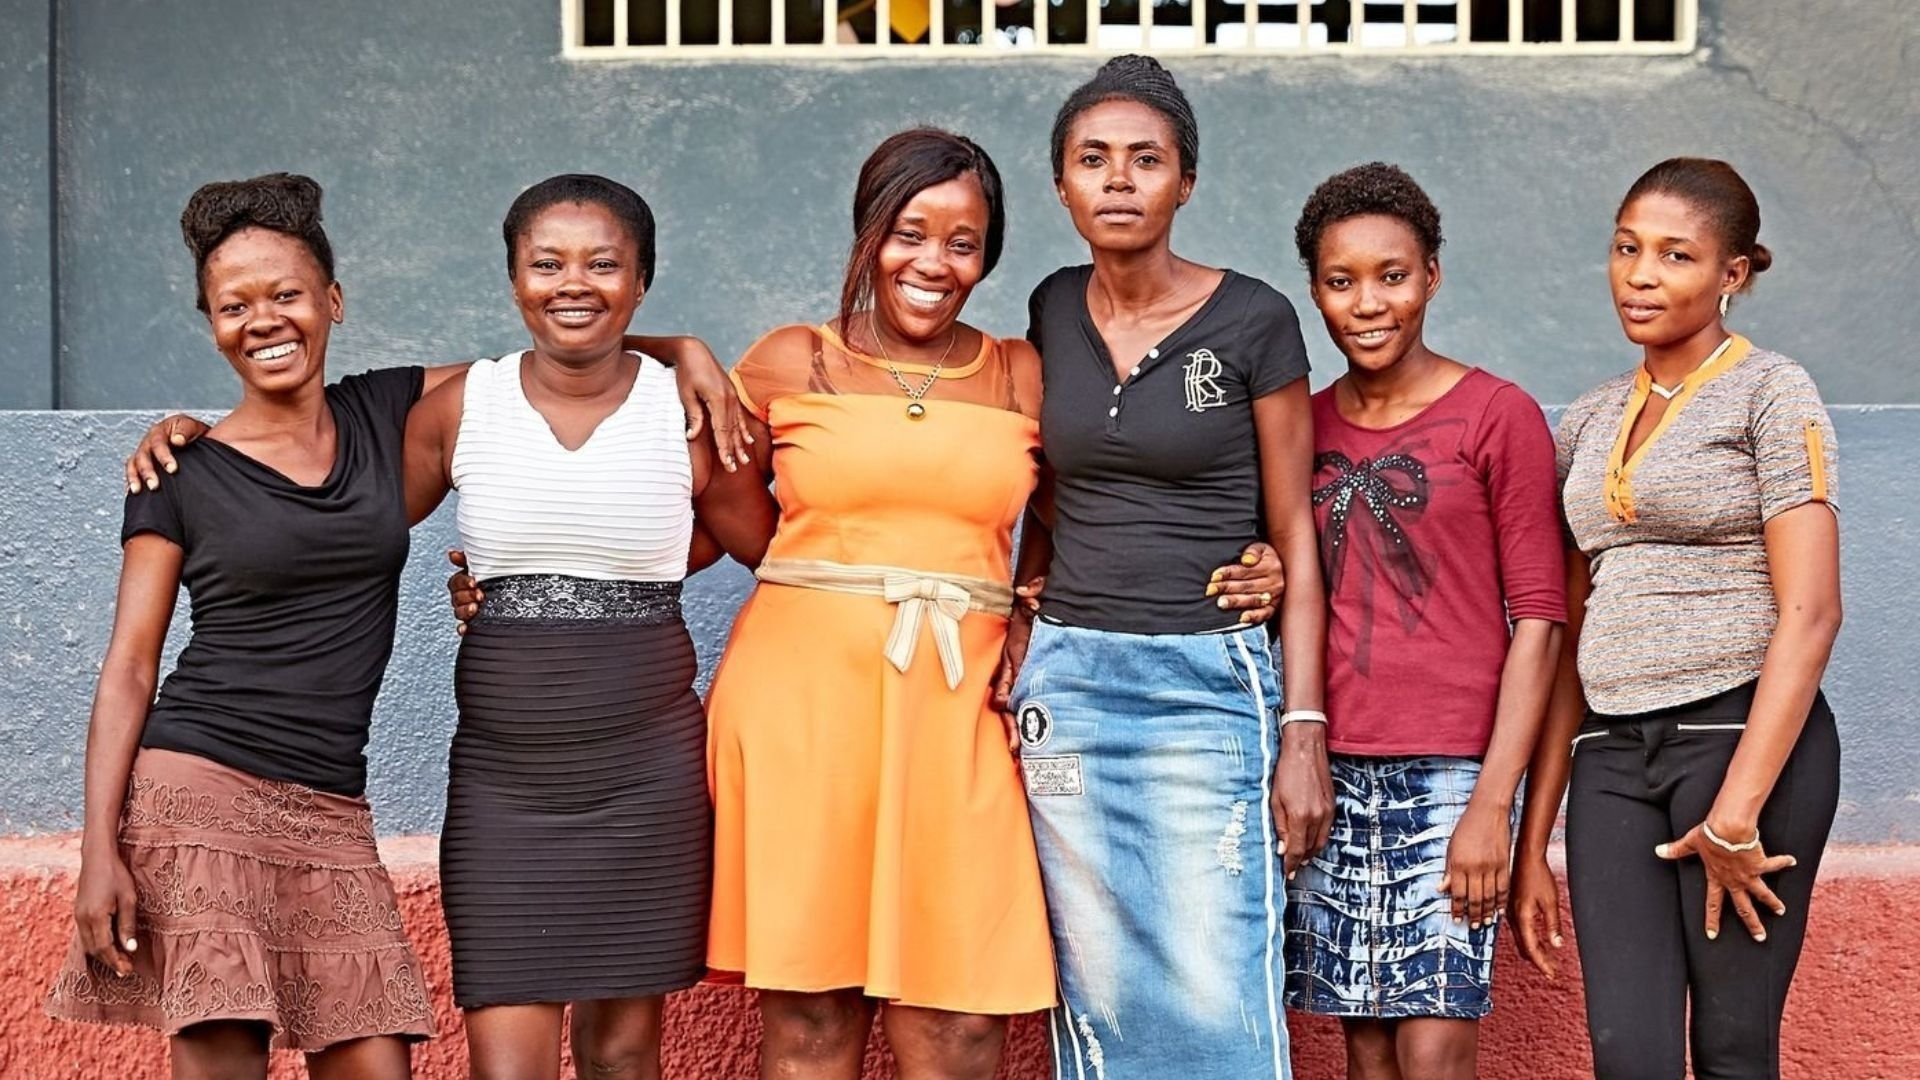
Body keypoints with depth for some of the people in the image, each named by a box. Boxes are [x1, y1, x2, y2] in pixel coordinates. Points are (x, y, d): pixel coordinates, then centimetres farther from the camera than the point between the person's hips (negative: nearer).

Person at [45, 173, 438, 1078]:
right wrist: (100, 851, -8)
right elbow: (128, 668, 1)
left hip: (329, 810, 4)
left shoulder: (385, 415, 10)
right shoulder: (181, 474, 2)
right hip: (202, 790, -4)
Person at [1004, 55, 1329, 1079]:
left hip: (1208, 682, -4)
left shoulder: (1252, 322, -5)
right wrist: (1018, 665, 10)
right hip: (1067, 682, 4)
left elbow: (1294, 538, -2)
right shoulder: (1053, 312, 7)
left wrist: (1303, 731, -7)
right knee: (1096, 992, 6)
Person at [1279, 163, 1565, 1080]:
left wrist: (1493, 802, -11)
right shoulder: (1301, 427, 11)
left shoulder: (1499, 417, -3)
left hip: (1450, 772, -4)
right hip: (1330, 772, 4)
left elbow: (1538, 619, -5)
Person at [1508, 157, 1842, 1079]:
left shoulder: (1769, 393, -1)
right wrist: (1533, 841, 13)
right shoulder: (1589, 422, 16)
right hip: (1612, 755, 5)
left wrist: (1736, 814, -15)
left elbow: (1810, 613, -9)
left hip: (1746, 733, -5)